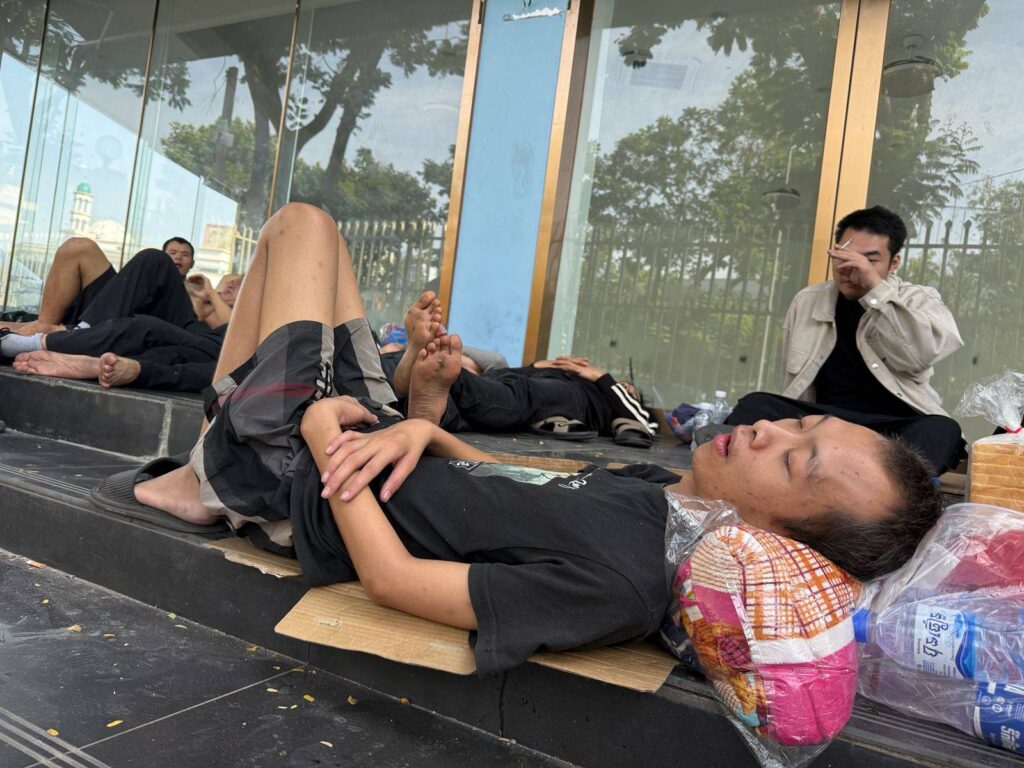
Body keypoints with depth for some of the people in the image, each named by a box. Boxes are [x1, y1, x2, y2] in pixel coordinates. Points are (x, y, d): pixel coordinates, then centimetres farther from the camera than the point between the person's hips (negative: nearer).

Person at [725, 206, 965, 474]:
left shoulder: (919, 300, 8)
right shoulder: (806, 301, 15)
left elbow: (925, 353, -15)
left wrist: (876, 289, -17)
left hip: (896, 427, -2)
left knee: (941, 430, -37)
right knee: (755, 405, -25)